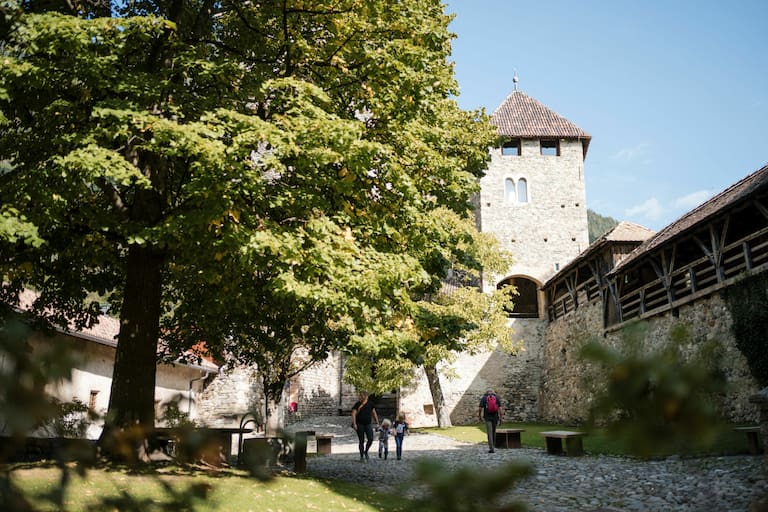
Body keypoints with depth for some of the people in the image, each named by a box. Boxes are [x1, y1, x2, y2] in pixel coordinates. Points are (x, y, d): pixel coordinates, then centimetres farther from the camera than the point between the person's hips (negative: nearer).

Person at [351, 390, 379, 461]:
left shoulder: (370, 403, 3)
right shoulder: (357, 404, -5)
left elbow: (374, 413, 10)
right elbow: (354, 414, -10)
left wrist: (377, 423, 7)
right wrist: (354, 424, -21)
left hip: (368, 424, 2)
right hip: (360, 424, -2)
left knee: (370, 439, -11)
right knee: (361, 441, 2)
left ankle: (366, 451, 14)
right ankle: (361, 456, 14)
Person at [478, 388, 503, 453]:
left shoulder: (483, 398, 2)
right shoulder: (497, 398, 6)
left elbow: (480, 408, -4)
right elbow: (500, 408, -2)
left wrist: (480, 416, 10)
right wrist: (500, 417, 2)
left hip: (487, 418, -2)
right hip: (495, 417, 2)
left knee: (489, 433, -4)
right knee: (493, 432, 17)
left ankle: (491, 448, -13)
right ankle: (493, 446, 26)